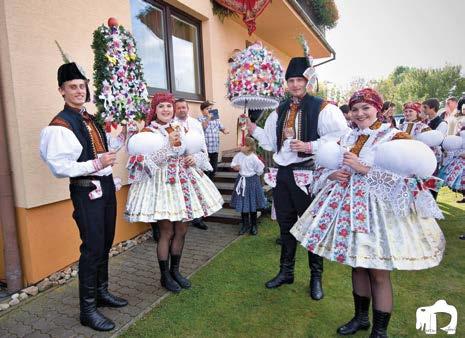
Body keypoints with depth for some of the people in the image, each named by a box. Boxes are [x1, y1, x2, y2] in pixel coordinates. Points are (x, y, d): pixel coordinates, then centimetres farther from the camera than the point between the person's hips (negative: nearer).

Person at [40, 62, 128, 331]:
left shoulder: (91, 119, 12)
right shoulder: (59, 126, -14)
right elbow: (59, 167, -20)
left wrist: (122, 137, 9)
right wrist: (96, 164, -23)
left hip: (106, 185, 8)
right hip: (86, 191, -8)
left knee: (106, 243, 17)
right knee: (93, 248, -3)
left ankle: (102, 292, 35)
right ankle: (88, 309, 14)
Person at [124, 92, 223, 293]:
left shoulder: (182, 129, 10)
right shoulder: (147, 132, -6)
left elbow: (197, 153, 18)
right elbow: (146, 162, -18)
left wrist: (195, 159, -5)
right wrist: (169, 145, -22)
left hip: (183, 181, 6)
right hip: (162, 183, -5)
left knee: (181, 230, 10)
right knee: (167, 232, 0)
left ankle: (175, 270, 29)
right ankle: (164, 276, 20)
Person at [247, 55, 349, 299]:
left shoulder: (322, 108, -7)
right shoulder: (280, 111, 13)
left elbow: (340, 138, -16)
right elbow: (271, 142, 17)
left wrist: (309, 146, -22)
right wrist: (254, 130, 6)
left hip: (308, 174, -6)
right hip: (284, 173, 6)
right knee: (286, 224, 16)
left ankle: (316, 277, 26)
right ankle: (286, 271, 34)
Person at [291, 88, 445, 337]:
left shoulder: (394, 137, -7)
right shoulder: (346, 139, 10)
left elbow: (404, 177, -17)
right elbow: (325, 167, 15)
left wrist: (364, 168, -22)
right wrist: (333, 175, -8)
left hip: (377, 209, -5)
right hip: (349, 208, 6)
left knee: (378, 274, 4)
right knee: (356, 265, 18)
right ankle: (361, 317, 38)